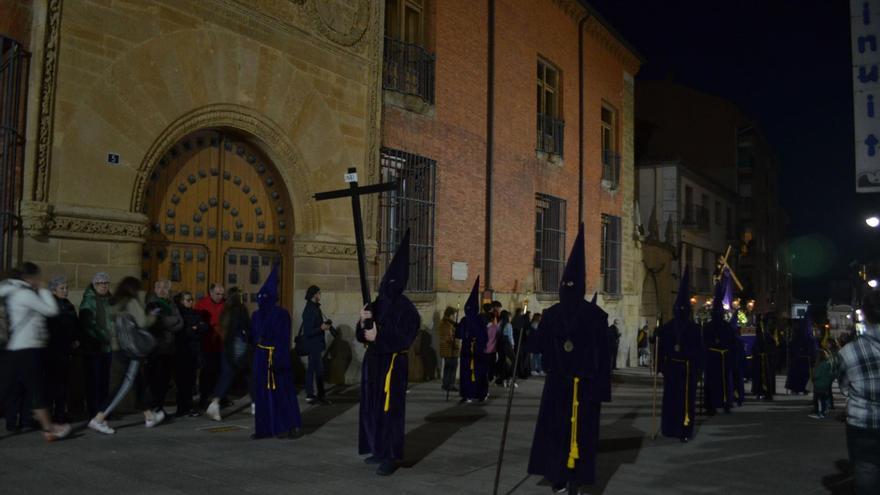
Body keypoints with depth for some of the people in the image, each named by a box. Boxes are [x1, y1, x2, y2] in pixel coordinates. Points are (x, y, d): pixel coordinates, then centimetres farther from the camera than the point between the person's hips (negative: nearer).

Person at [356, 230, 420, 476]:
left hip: (392, 364, -8)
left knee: (389, 409, -6)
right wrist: (363, 321, -11)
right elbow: (362, 336, 9)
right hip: (372, 361, 8)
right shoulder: (376, 304, 8)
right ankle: (379, 450, 27)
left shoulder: (406, 308, -12)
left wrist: (378, 336, -23)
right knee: (371, 407, 14)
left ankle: (389, 457, 1)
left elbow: (404, 339, -19)